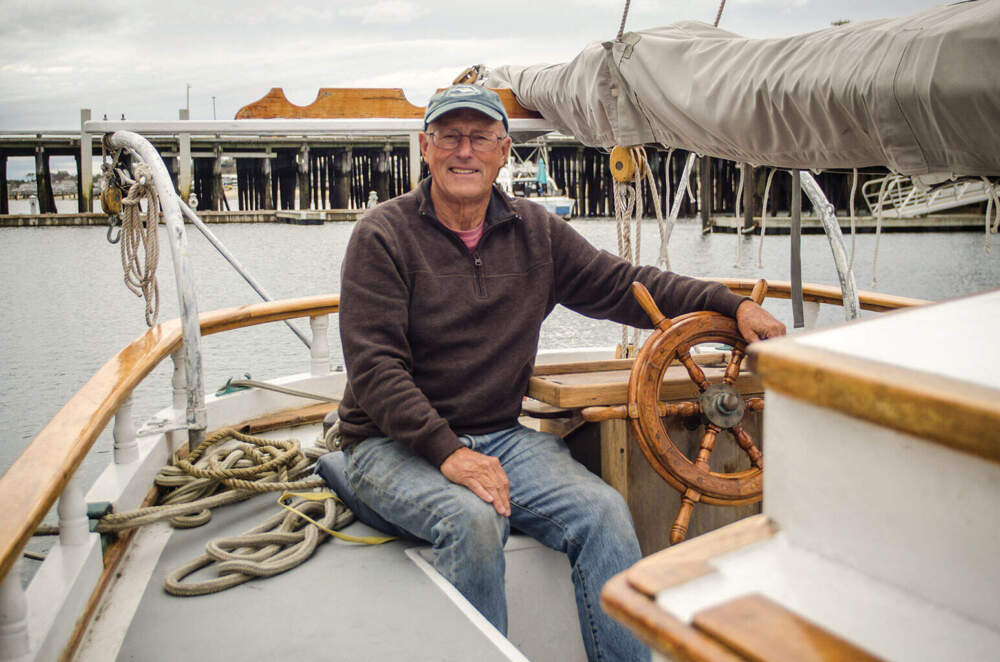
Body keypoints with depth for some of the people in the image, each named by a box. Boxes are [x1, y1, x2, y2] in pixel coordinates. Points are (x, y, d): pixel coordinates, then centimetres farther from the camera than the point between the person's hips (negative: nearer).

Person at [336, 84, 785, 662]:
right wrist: (448, 452, -24)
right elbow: (374, 365, -12)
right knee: (475, 520, -32)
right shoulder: (384, 235, -5)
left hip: (501, 436, 4)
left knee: (603, 510, -18)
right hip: (395, 444, -3)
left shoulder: (537, 232, 9)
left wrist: (733, 304, -1)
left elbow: (626, 286, 11)